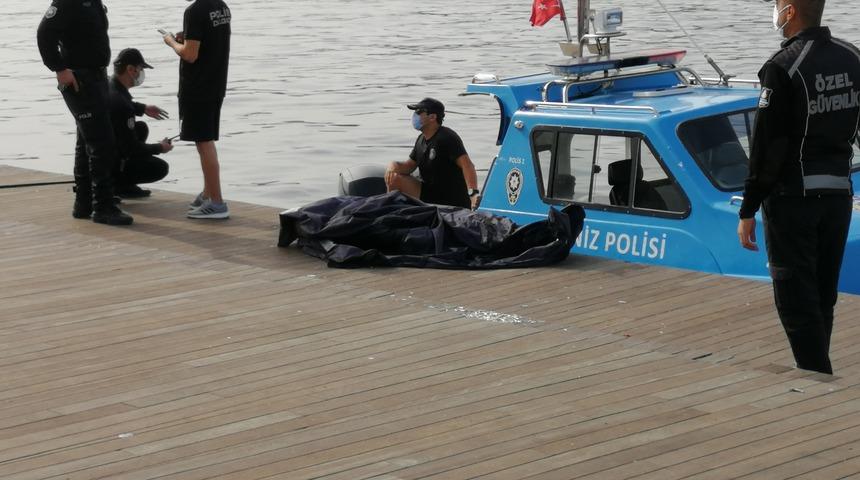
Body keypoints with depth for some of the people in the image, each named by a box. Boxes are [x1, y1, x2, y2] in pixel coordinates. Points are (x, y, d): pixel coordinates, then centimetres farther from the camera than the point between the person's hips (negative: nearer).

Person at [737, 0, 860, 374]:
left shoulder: (783, 68, -17)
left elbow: (766, 147, -16)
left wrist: (748, 211, -11)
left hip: (793, 197, -7)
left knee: (796, 300, -2)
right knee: (822, 295, 15)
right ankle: (817, 369, 22)